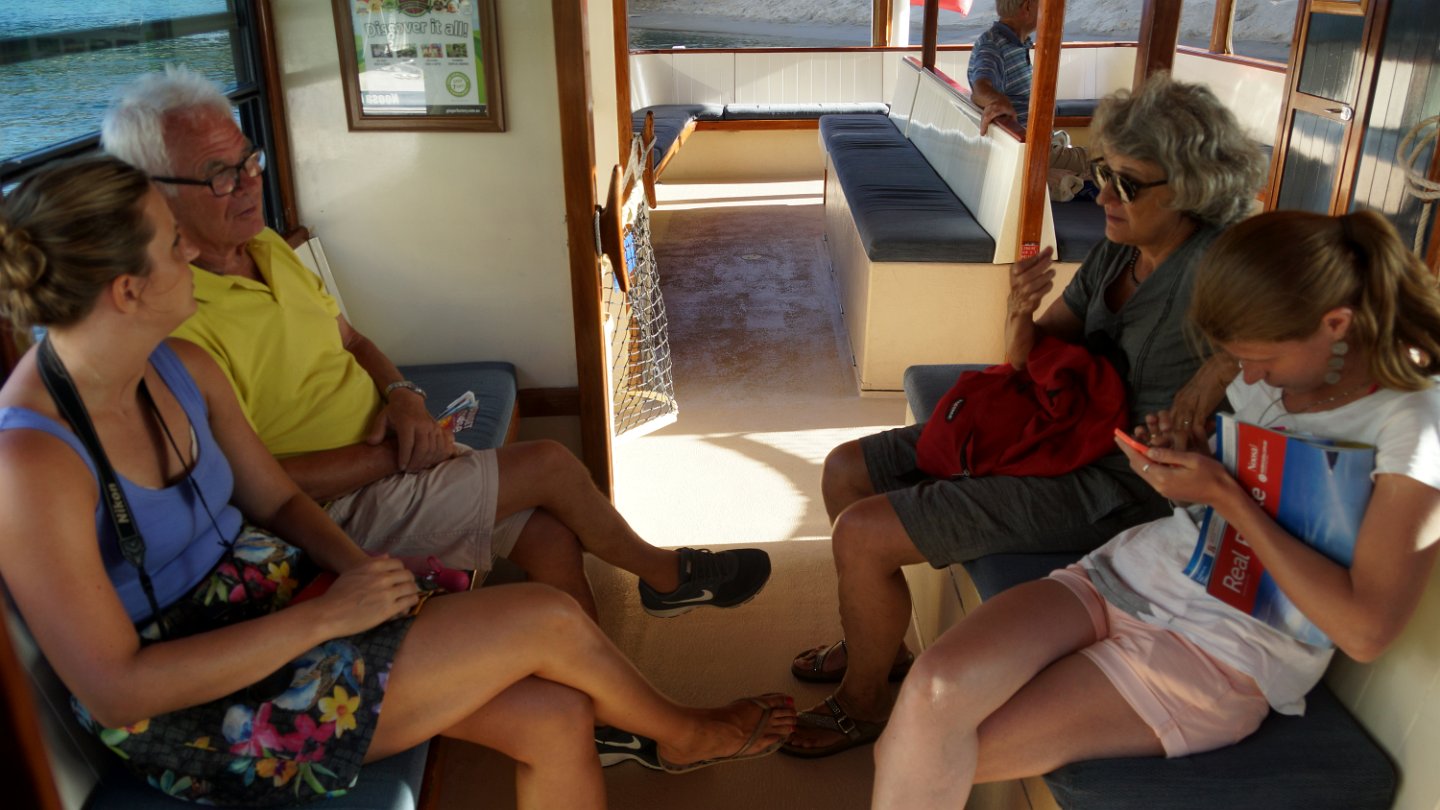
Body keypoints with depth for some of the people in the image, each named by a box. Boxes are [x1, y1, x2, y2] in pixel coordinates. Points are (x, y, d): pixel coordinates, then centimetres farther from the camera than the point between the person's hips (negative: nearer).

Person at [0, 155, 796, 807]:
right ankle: (679, 733, 18)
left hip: (271, 604, 7)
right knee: (547, 621, -14)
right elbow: (116, 690, -23)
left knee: (554, 720, -8)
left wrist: (355, 568, -10)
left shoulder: (181, 368, -1)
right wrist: (326, 616, -24)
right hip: (204, 720, -7)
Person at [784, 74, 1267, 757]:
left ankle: (861, 703, 12)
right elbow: (1028, 362, 6)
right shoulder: (1116, 253, 3)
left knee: (861, 536, -16)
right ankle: (879, 642, 28)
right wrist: (1023, 314, -14)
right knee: (845, 472, 10)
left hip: (1110, 488, -9)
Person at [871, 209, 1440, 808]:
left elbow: (1365, 630, -17)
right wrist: (1172, 448, 2)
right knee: (932, 691, -23)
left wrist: (1226, 496, -18)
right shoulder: (1281, 367, 6)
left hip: (1225, 656, -6)